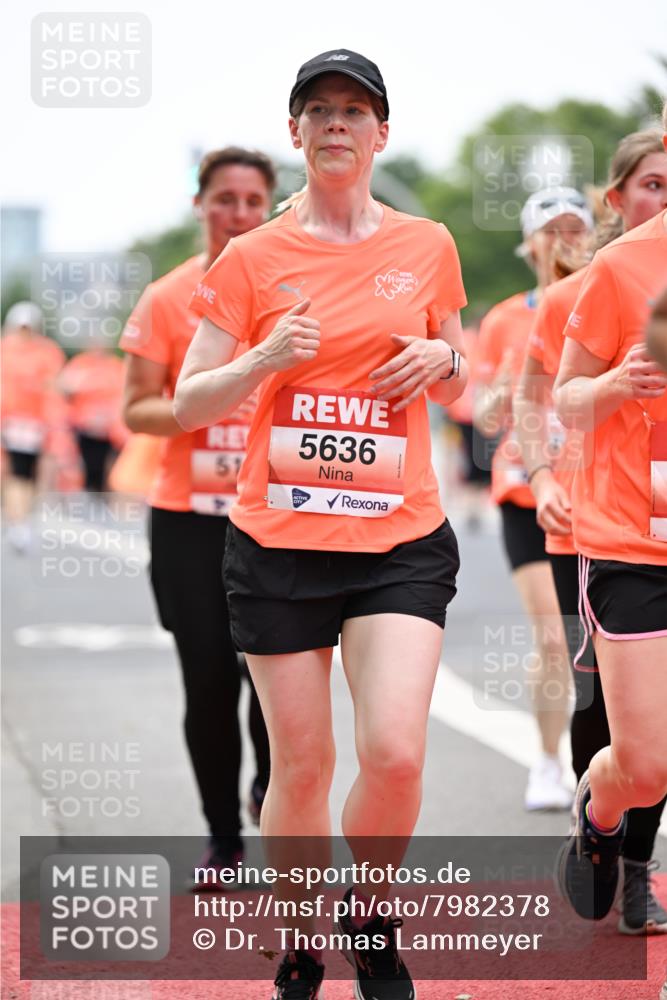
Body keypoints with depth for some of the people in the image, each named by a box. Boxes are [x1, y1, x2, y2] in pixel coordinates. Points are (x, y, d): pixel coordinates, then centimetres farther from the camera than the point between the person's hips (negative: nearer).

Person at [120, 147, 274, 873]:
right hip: (189, 516, 0)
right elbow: (135, 410, 1)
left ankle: (271, 789, 21)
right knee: (209, 682, 1)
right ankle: (223, 838, 18)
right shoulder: (167, 299, 1)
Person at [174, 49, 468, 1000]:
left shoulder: (428, 247, 8)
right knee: (301, 766, 4)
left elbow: (455, 385, 20)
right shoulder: (251, 259, 2)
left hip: (402, 538, 1)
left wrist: (440, 361, -3)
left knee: (395, 752, -15)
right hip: (278, 539, 0)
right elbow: (188, 403, 3)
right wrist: (265, 359, -15)